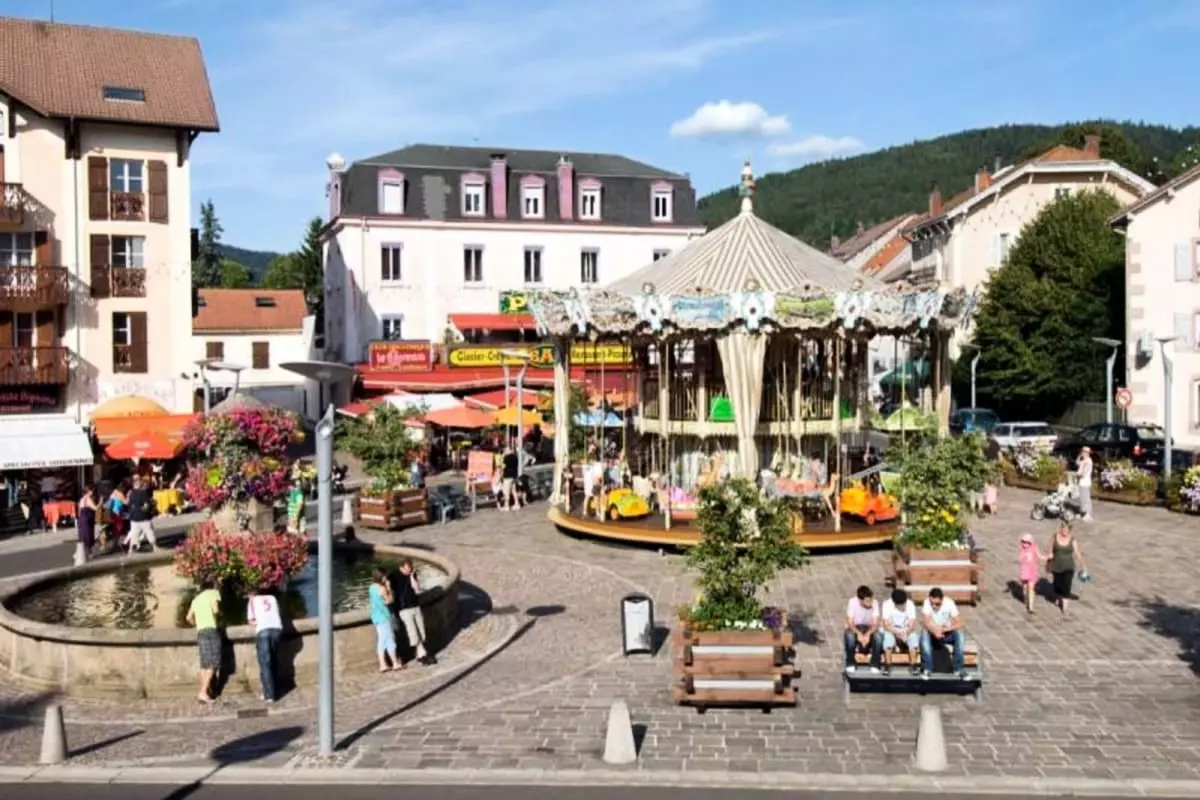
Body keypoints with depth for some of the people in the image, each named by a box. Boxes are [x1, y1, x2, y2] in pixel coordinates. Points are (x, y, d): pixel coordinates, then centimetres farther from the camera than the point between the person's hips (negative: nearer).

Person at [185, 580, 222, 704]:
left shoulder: (196, 599, 25)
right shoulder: (213, 592, 8)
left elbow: (189, 618, 19)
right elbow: (215, 610, -7)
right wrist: (220, 614, 14)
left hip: (200, 632, 6)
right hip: (211, 629, -6)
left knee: (205, 664, 7)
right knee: (213, 664, -8)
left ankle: (205, 692, 4)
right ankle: (203, 693, -18)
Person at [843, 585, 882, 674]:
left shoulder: (874, 603, -17)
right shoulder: (853, 602, -21)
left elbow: (875, 624, -19)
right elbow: (850, 623, -21)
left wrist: (868, 634, -38)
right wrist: (859, 634, -40)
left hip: (869, 628, 1)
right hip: (855, 628, -1)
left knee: (878, 637, -32)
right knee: (850, 636, -36)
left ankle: (874, 665, -15)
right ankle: (850, 664, -15)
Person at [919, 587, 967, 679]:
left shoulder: (949, 603, -18)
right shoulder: (927, 602, -19)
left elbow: (959, 623, -22)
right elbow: (926, 622, -28)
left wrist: (944, 629, -37)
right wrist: (935, 631, -48)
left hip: (946, 634, 1)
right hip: (932, 633, -1)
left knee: (959, 633, -29)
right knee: (924, 633, -33)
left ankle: (959, 668, -21)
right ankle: (927, 669, -26)